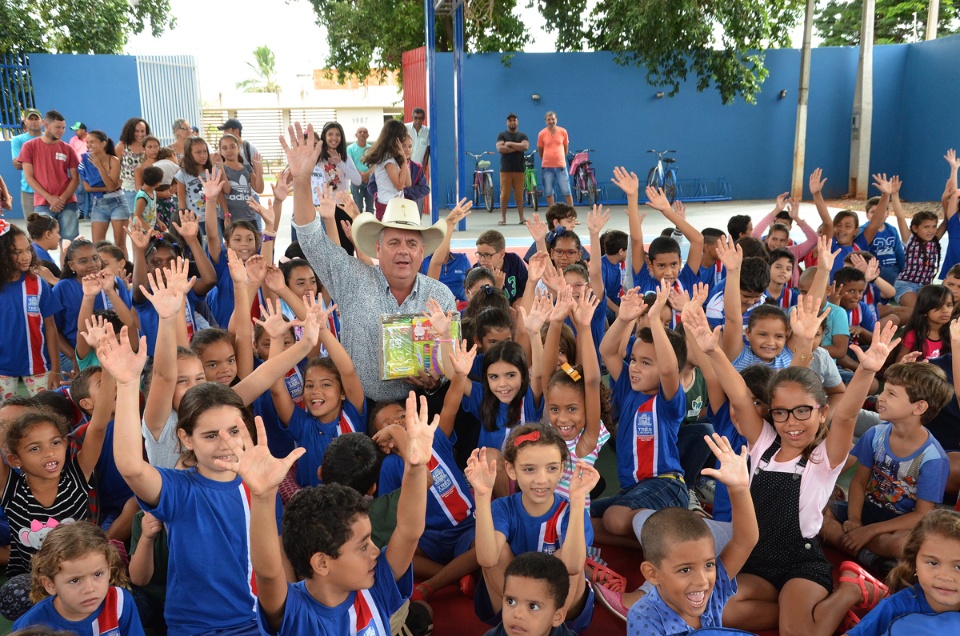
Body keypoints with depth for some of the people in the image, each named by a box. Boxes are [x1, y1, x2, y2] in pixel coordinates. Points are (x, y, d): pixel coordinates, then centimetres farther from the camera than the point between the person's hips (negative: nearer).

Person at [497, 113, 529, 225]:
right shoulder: (502, 135, 6)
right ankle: (503, 217, 5)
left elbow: (525, 146, -9)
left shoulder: (522, 136, 10)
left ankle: (522, 218, 5)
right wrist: (517, 148, -8)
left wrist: (510, 144, -10)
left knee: (519, 195, 2)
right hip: (505, 169, -1)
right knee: (504, 194, -2)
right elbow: (500, 149, -10)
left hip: (519, 169, 1)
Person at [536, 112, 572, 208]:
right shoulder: (542, 134, -2)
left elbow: (566, 148, 13)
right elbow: (540, 150, 9)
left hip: (561, 165, 0)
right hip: (547, 166, 0)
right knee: (549, 192, 5)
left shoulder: (563, 131, 0)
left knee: (566, 191, 0)